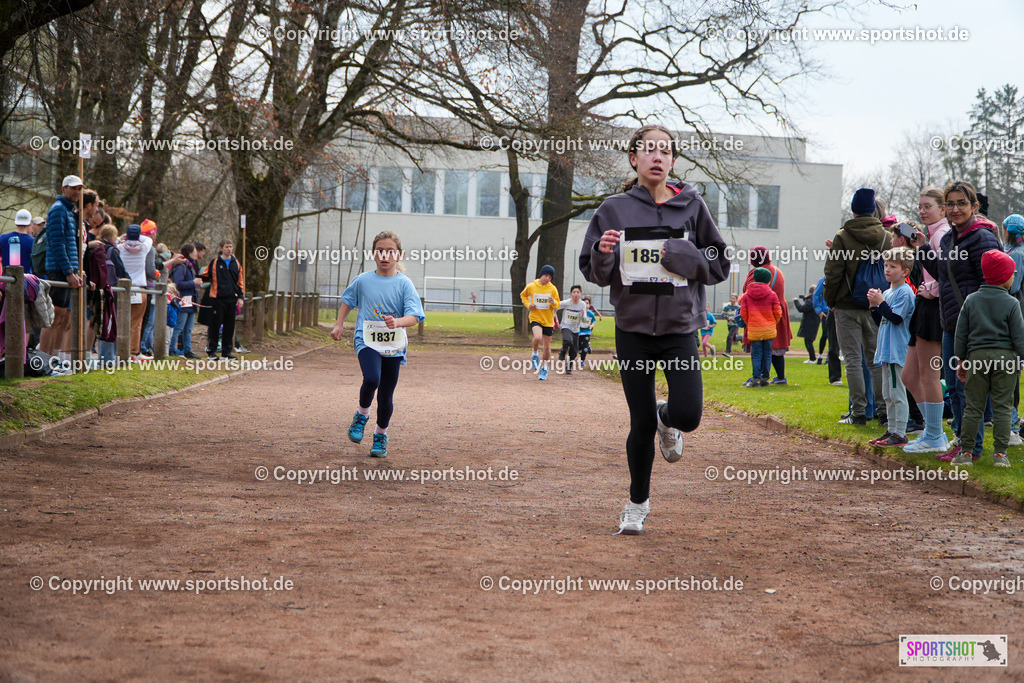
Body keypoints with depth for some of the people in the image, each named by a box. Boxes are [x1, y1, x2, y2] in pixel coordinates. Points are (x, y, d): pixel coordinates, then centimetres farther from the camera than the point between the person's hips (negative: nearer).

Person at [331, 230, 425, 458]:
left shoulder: (404, 284, -3)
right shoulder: (363, 280, 3)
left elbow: (414, 317, -11)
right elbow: (347, 301, 23)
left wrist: (397, 322, -30)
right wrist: (339, 324, 14)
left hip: (393, 345, 1)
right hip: (366, 339, -1)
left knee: (386, 395, 5)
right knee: (371, 379, -28)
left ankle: (381, 435, 29)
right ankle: (361, 415, 0)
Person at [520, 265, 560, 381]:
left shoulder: (553, 289, -3)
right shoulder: (531, 287, -4)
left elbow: (557, 306, 4)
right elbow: (523, 295, 17)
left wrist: (553, 302, -19)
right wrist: (528, 304, -2)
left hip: (548, 320, 2)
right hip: (535, 318, -2)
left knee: (547, 346, 7)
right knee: (538, 337, -30)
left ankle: (544, 368, 28)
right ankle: (535, 354, 1)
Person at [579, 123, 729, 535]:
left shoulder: (691, 206, 2)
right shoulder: (615, 209, 2)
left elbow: (719, 266, 5)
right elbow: (594, 273, 4)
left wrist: (684, 256, -13)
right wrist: (604, 253, -18)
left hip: (680, 330, 0)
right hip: (633, 330, 0)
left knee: (687, 415, -15)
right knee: (641, 424, 3)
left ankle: (668, 421, 23)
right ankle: (637, 504, 23)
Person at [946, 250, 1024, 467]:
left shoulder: (971, 300, 5)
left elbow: (961, 334, 8)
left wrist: (961, 360, 15)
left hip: (978, 356, 2)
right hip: (1004, 358, -2)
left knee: (973, 406, 6)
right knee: (1002, 406, 3)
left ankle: (965, 451, 5)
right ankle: (1000, 452, 2)